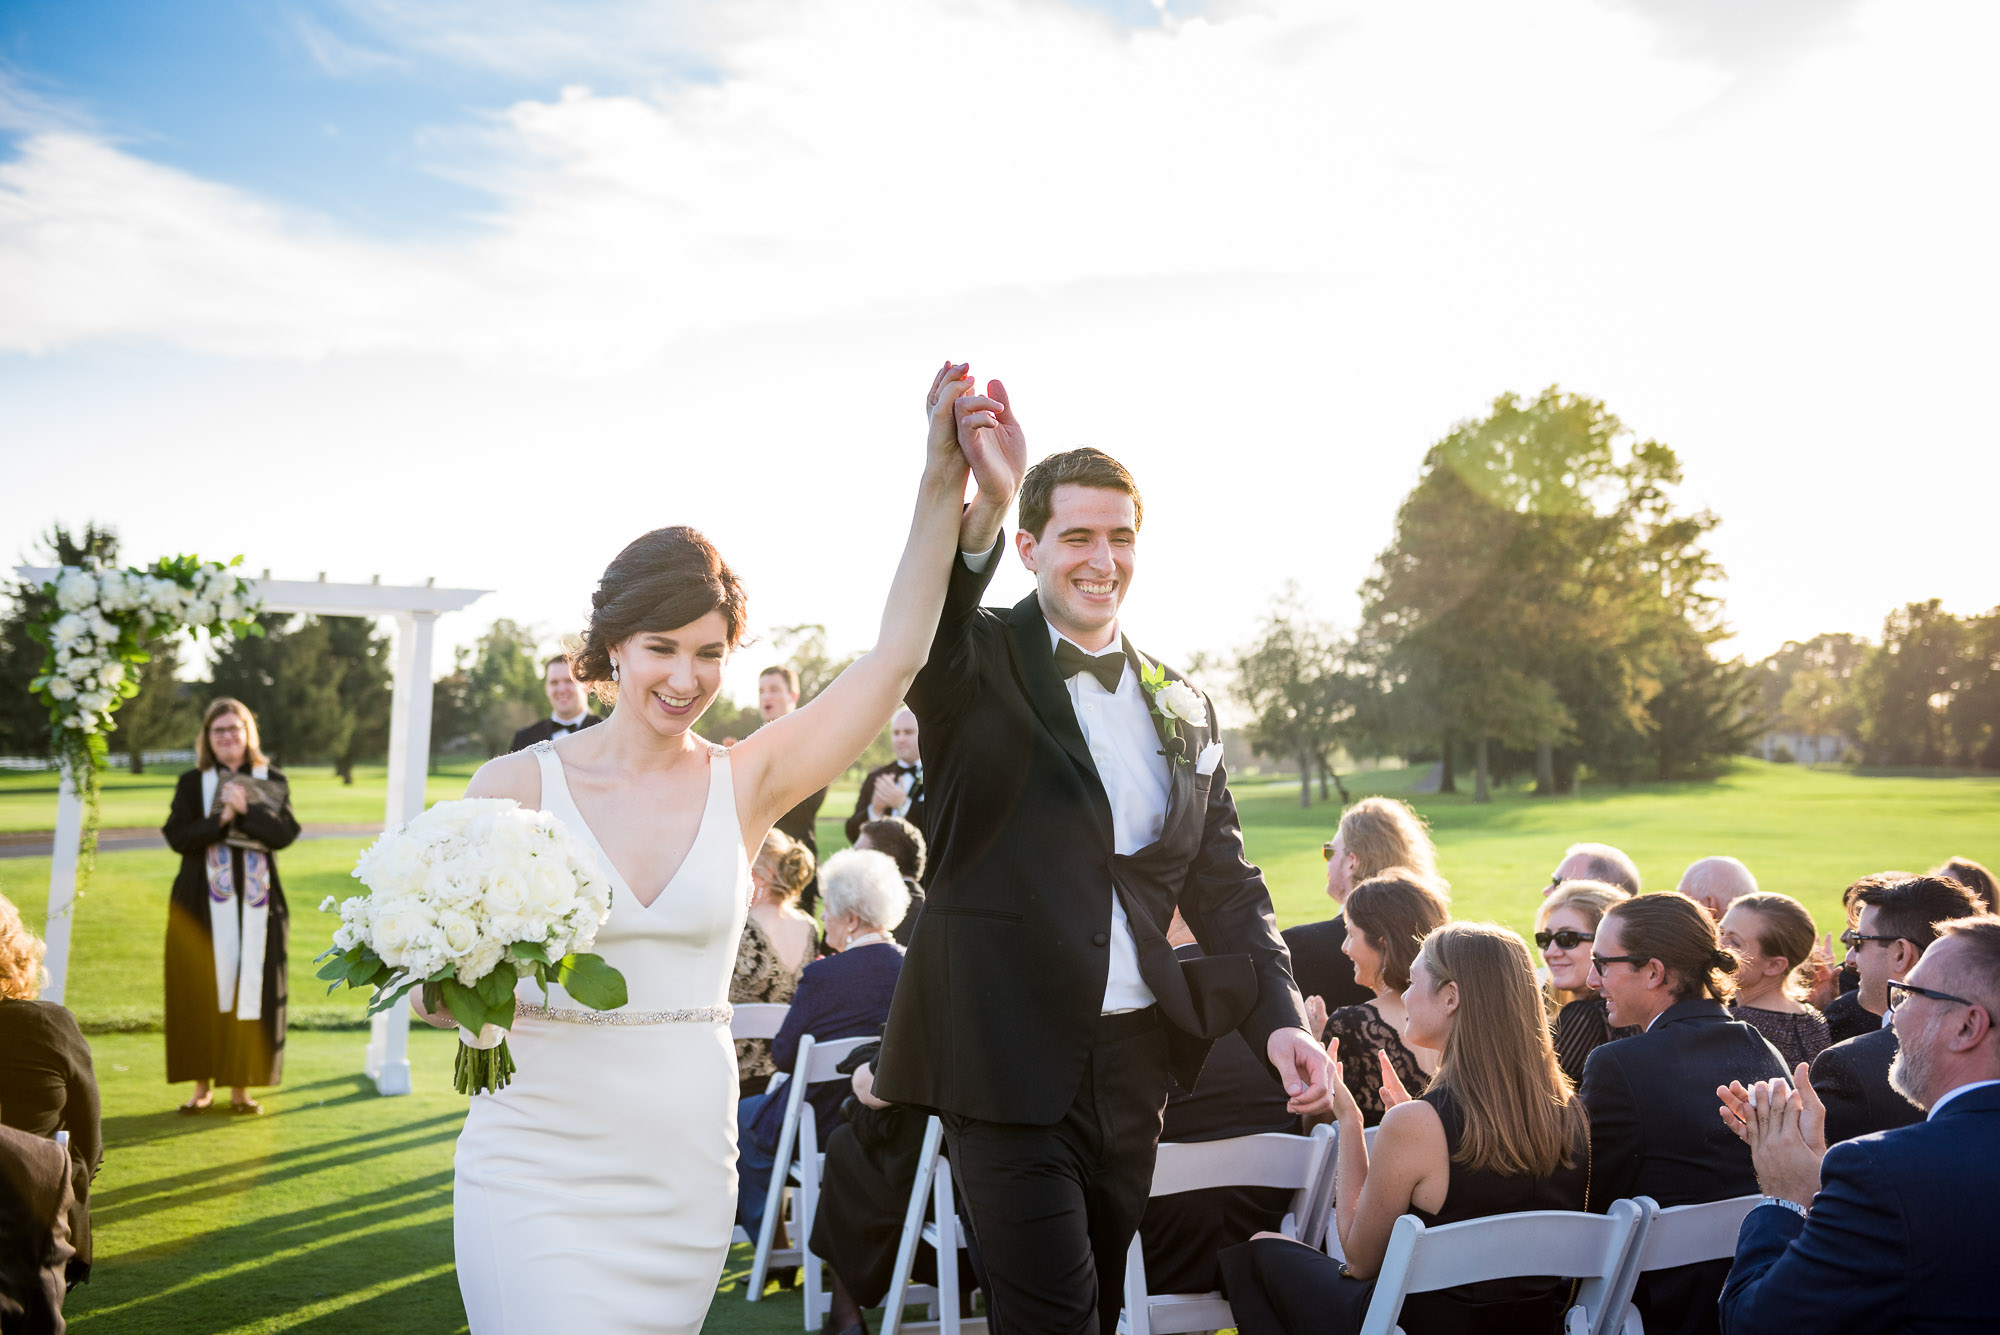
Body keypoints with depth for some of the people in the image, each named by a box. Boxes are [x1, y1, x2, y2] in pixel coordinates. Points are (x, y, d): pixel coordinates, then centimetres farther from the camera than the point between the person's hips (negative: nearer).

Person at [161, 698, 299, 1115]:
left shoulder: (272, 783, 7)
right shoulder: (192, 783, 6)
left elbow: (284, 833, -6)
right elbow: (178, 837, -6)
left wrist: (246, 809, -17)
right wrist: (221, 819, -19)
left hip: (255, 905, 0)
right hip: (204, 905, 0)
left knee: (250, 990, 0)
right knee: (203, 991, 0)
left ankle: (241, 1085, 8)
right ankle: (202, 1084, 9)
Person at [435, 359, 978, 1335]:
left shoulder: (742, 786, 2)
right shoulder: (516, 786, -4)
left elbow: (895, 657, -6)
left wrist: (943, 484, -13)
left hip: (684, 1176, 3)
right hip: (539, 1172, -2)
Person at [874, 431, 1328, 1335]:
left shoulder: (1182, 708, 13)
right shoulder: (979, 663, -2)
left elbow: (1225, 886, 13)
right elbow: (919, 634, -28)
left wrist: (1279, 1018, -2)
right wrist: (979, 508, -48)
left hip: (1133, 1060, 5)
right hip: (1011, 1056, -5)